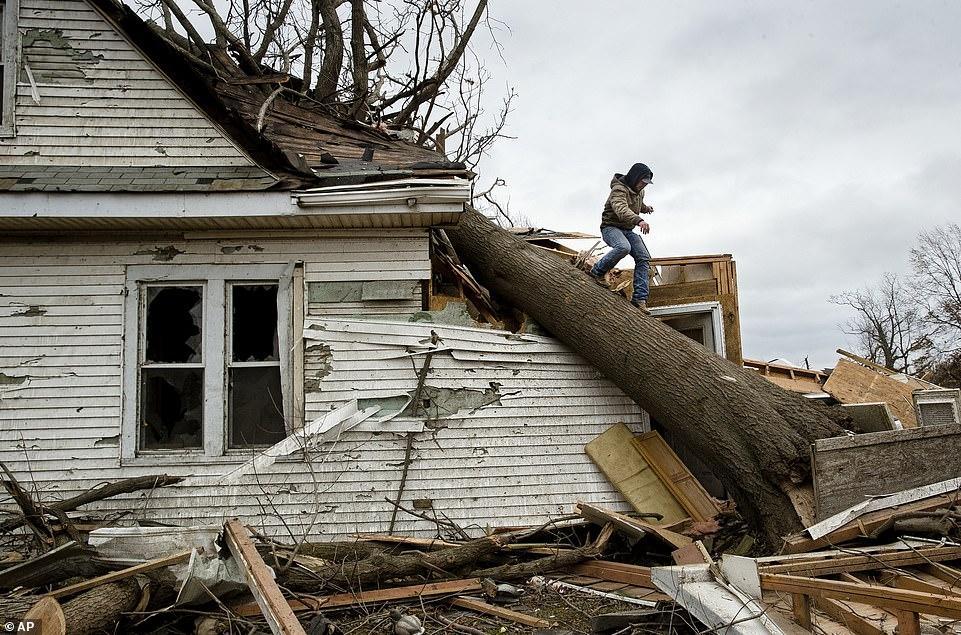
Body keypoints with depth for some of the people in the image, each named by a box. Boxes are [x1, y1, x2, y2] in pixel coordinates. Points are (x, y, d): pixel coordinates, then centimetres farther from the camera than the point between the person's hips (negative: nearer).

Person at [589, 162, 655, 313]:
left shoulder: (639, 192, 11)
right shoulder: (619, 189, -19)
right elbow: (621, 210, -41)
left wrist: (645, 208, 29)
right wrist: (639, 220, -55)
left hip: (628, 230, 8)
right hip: (611, 227, -8)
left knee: (644, 258, -10)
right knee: (623, 247, -39)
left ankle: (640, 298, -12)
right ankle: (598, 272, -15)